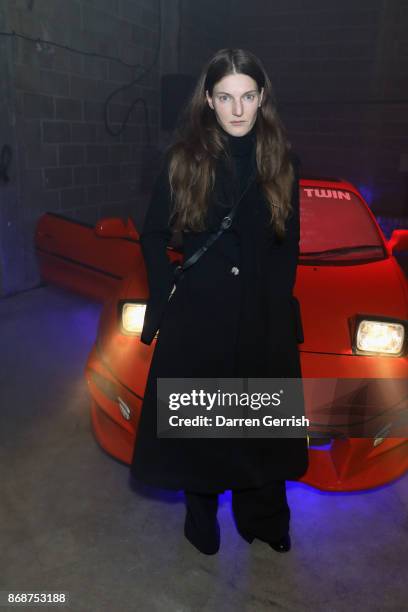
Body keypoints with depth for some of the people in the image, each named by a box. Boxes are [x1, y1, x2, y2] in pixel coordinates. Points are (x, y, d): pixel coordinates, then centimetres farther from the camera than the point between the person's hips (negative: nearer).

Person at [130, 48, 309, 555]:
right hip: (197, 316, -1)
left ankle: (263, 518, 36)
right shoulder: (183, 159, -2)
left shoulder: (282, 161, 3)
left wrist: (279, 302, 1)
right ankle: (200, 519, 33)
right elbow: (153, 235, 2)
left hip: (264, 318, 2)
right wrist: (165, 296, -5)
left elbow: (288, 244, 8)